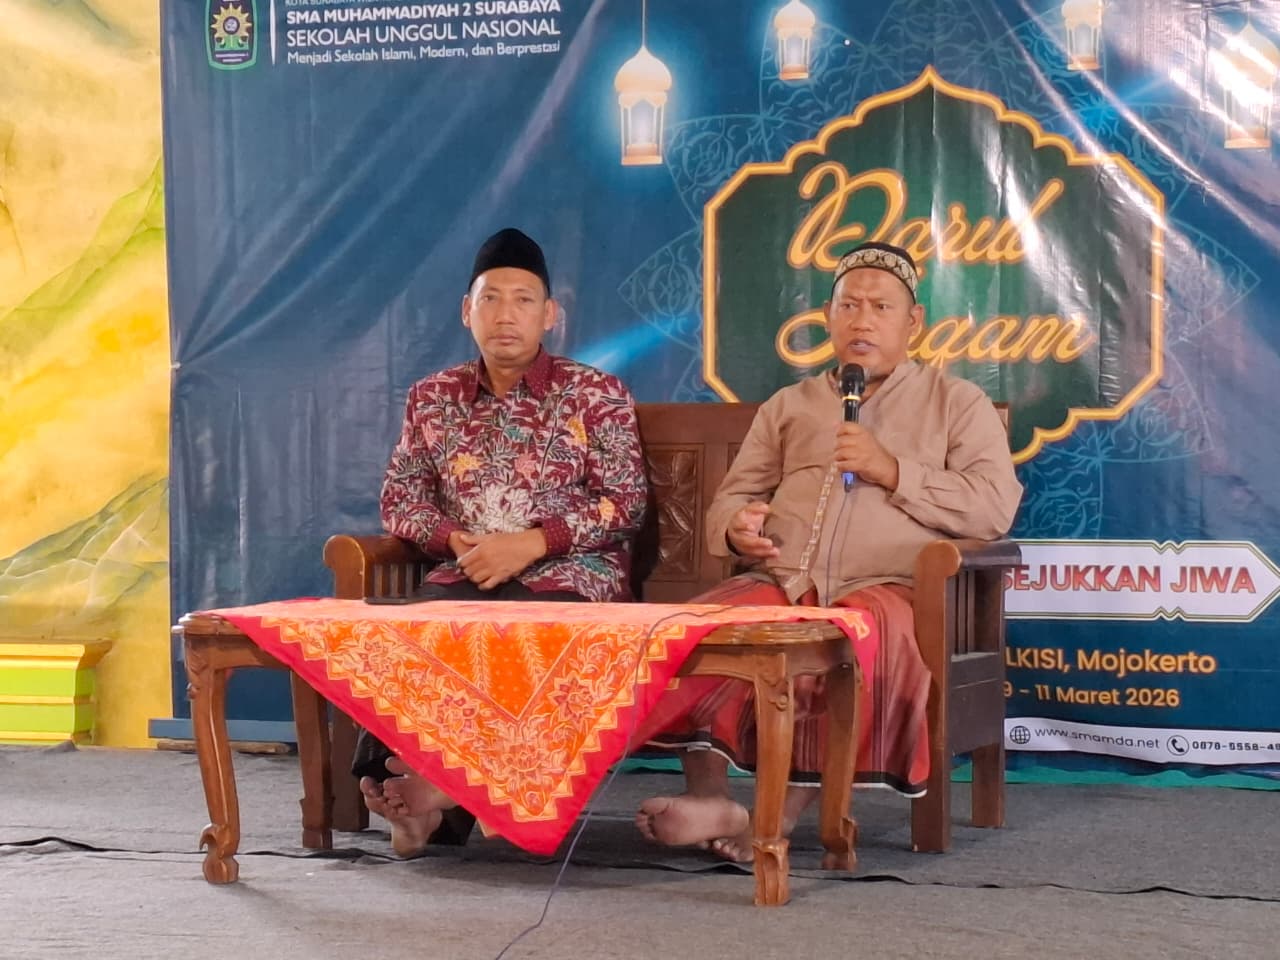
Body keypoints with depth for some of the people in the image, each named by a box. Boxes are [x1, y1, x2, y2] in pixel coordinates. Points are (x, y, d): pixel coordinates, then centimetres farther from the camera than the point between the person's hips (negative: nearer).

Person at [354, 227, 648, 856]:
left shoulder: (597, 395, 5)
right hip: (464, 577, 3)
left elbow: (625, 503, -2)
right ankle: (430, 795, -30)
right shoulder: (432, 398, 15)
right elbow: (399, 499, 14)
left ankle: (434, 785, -27)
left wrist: (530, 543, -14)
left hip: (568, 577, -3)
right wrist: (455, 539, -8)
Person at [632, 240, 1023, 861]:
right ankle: (707, 798, -35)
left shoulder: (957, 403, 17)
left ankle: (790, 808, -37)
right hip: (780, 581, 3)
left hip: (885, 586, -3)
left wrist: (893, 471, -7)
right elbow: (729, 500, 23)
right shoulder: (788, 406, 27)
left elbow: (994, 508, 2)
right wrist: (736, 527, -3)